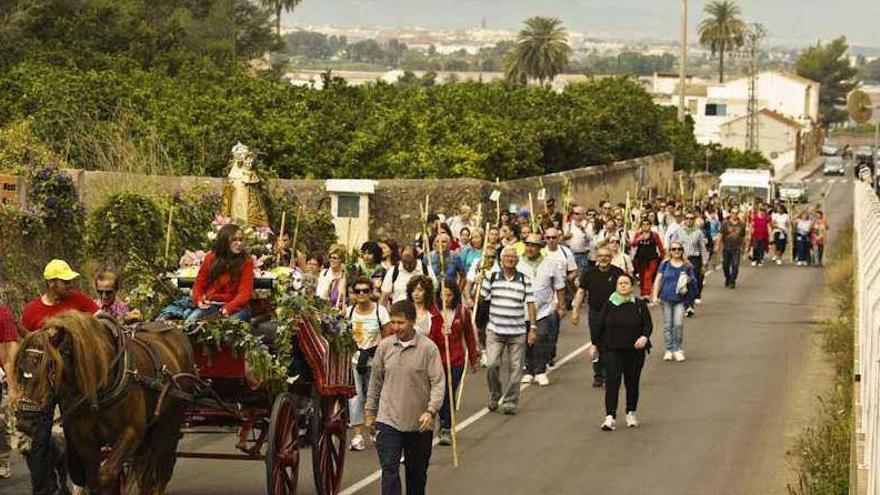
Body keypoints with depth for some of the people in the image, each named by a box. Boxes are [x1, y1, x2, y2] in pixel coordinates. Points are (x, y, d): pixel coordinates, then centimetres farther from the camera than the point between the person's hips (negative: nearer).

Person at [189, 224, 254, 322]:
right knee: (191, 320, -24)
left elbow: (245, 291, -10)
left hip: (236, 306, -3)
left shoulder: (246, 261, -4)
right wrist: (198, 300, -8)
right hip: (211, 304, 3)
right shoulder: (211, 257, 5)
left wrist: (229, 307, -27)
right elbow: (200, 283, 14)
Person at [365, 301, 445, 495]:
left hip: (419, 423, -1)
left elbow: (438, 383, -10)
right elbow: (375, 381, 11)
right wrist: (370, 411, 13)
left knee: (417, 472, 15)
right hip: (389, 420, 1)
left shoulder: (428, 348, -8)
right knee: (389, 469, -9)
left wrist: (431, 411, -22)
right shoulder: (384, 346, 1)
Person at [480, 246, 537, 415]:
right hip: (495, 331, 0)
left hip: (517, 332, 0)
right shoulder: (491, 278, 4)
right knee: (491, 365, -10)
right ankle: (494, 396, 12)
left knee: (515, 368, 1)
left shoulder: (525, 281, 4)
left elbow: (530, 305, 5)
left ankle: (510, 402, 10)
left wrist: (533, 328, 0)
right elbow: (479, 298, 7)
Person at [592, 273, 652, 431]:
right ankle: (610, 417, -12)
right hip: (613, 350, 0)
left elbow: (648, 324, -1)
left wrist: (645, 337, -19)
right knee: (612, 382, -10)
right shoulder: (609, 305, 2)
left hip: (635, 350, 1)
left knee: (632, 382, 8)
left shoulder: (639, 304, 1)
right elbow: (599, 325, 9)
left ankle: (631, 414, 25)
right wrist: (594, 344, 11)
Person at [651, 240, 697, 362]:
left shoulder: (687, 266, 4)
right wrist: (655, 296, -3)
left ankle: (677, 349, 5)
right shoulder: (665, 264, 4)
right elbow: (658, 280, 4)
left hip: (680, 299, -1)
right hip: (666, 298, 1)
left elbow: (693, 281, 12)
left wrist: (689, 281, -11)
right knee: (667, 325, 7)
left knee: (678, 324, -9)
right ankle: (669, 350, 16)